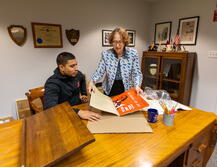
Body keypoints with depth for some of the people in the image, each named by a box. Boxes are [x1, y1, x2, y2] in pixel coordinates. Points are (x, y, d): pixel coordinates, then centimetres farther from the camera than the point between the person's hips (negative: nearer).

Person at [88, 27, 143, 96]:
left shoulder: (133, 53, -10)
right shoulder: (105, 54, -8)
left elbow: (136, 73, -9)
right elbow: (99, 72, -8)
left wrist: (137, 85, -27)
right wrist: (92, 81, -27)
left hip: (126, 91, 0)